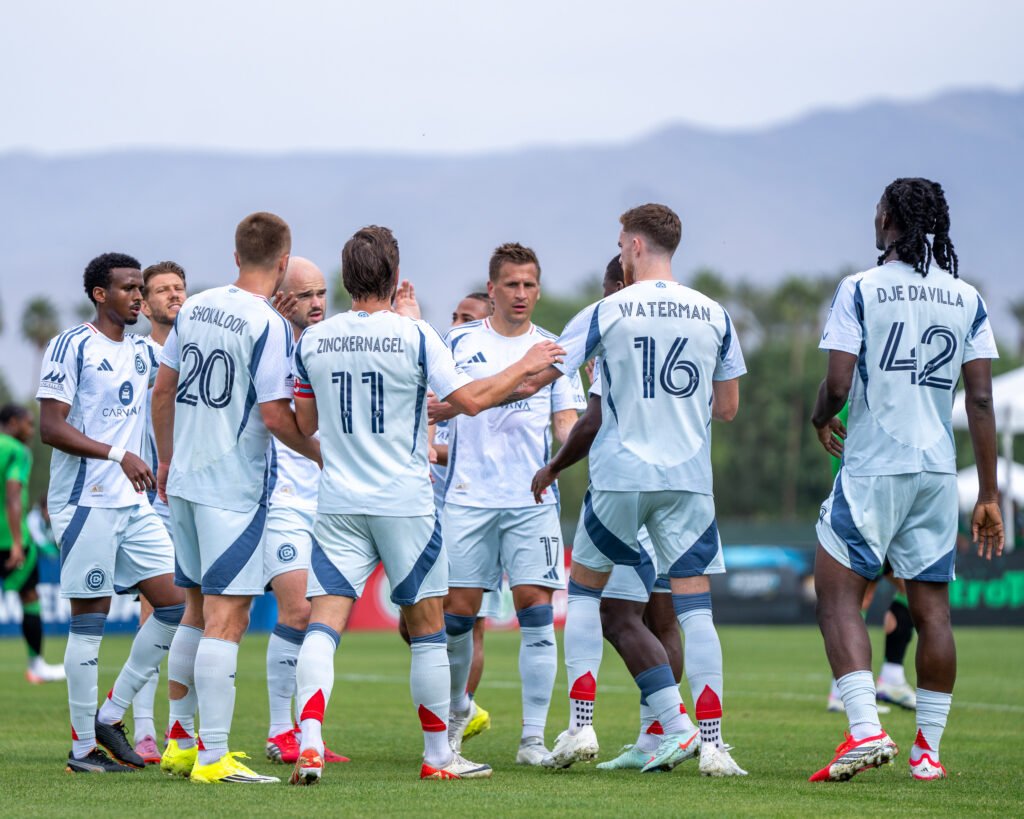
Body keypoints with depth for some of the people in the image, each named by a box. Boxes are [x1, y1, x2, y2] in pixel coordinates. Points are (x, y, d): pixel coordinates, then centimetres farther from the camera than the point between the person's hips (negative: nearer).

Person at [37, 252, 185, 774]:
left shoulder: (142, 352, 14)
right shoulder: (72, 347, -8)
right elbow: (51, 427, -14)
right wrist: (118, 456, -22)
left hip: (133, 504, 8)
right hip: (86, 501, -8)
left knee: (176, 604, 2)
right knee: (90, 621, -4)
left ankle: (110, 717, 12)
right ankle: (83, 747, 3)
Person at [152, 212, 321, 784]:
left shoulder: (194, 308, 8)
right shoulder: (270, 326, -14)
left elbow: (163, 391, 15)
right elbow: (275, 416, -18)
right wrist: (320, 453, -1)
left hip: (184, 481, 8)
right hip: (234, 489, -8)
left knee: (197, 613, 18)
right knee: (226, 621, -6)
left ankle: (180, 743, 24)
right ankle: (213, 758, -7)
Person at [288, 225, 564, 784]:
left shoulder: (313, 341, 4)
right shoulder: (414, 336, -7)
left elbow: (304, 424, 13)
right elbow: (470, 399, -8)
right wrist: (524, 367, 5)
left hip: (337, 504, 3)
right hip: (404, 502, -3)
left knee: (324, 623, -3)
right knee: (427, 628, 9)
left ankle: (308, 744, -21)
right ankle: (438, 755, 16)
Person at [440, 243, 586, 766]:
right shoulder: (460, 344, 7)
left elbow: (567, 424, 5)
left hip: (533, 500, 0)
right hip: (469, 497, 0)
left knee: (535, 607, -8)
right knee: (458, 610, 1)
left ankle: (534, 736, -4)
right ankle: (457, 709, 27)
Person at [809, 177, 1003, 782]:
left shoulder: (860, 290, -5)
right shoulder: (968, 300, 7)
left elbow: (838, 384, -10)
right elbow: (981, 401, 4)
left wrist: (821, 418, 14)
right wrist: (989, 494, 7)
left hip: (873, 466, -4)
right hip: (938, 471, 4)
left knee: (838, 596, 0)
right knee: (932, 609, 8)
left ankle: (865, 730, -16)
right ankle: (928, 750, 11)